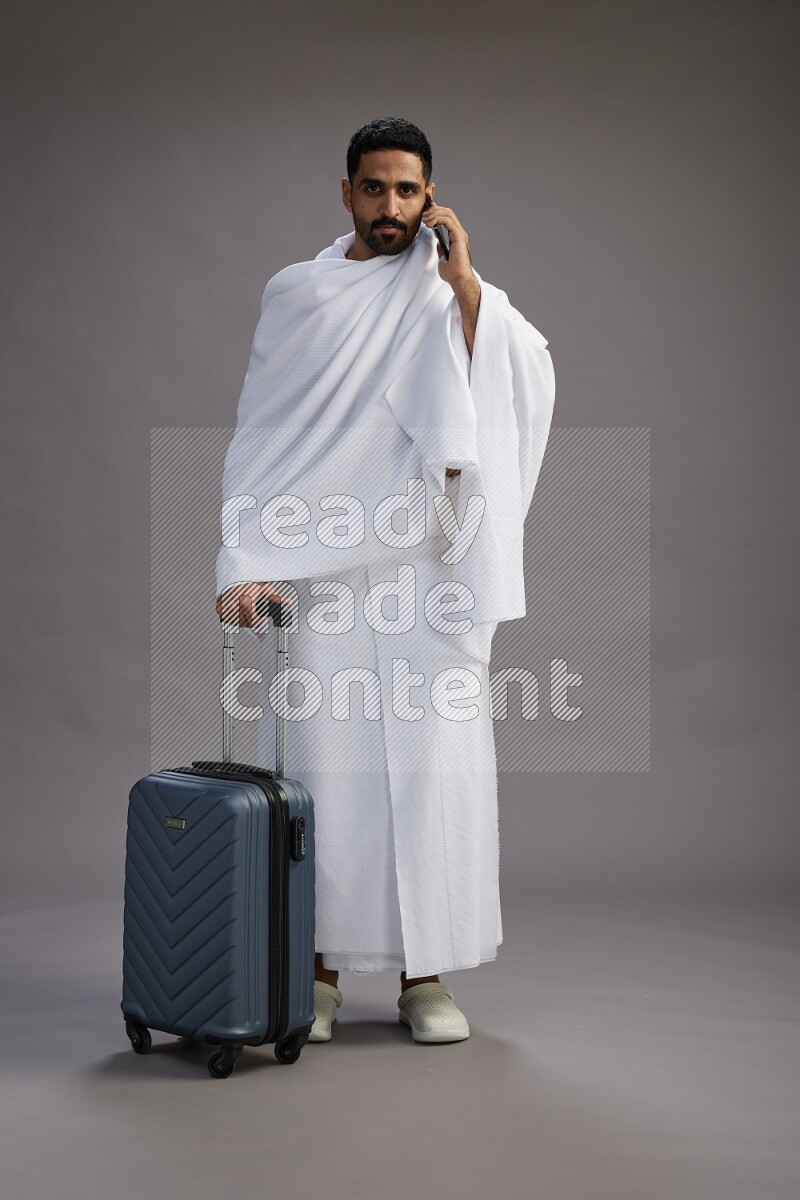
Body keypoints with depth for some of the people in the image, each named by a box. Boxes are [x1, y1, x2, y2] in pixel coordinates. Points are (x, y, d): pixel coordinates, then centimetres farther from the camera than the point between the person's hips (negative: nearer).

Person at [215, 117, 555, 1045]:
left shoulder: (456, 299, 8)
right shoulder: (296, 295, 9)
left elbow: (529, 376, -11)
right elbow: (259, 438, 5)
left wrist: (464, 279, -13)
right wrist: (247, 564, -5)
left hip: (428, 575, 0)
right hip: (321, 576, 0)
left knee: (435, 766, 0)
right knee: (323, 768, 1)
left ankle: (425, 974, 11)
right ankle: (319, 970, 13)